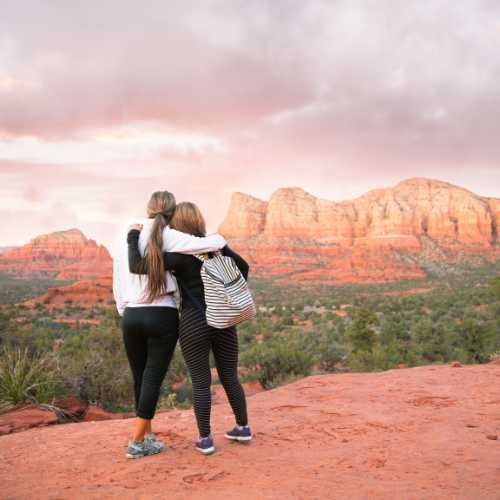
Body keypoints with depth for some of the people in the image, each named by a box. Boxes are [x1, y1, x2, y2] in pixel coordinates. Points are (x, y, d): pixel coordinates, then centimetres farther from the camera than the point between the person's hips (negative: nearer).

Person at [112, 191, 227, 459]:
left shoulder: (126, 237, 7)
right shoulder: (168, 237, -7)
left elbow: (116, 284, 10)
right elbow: (214, 243, -15)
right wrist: (218, 238, 9)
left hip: (131, 316, 5)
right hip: (162, 316, -4)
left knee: (140, 378, 17)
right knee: (153, 379, 5)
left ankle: (147, 435, 30)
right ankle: (137, 442, 9)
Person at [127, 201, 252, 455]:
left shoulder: (177, 255, -12)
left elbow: (136, 267, -16)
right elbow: (243, 266, 13)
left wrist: (133, 240, -2)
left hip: (194, 324, -5)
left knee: (201, 383, 6)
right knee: (230, 377, 17)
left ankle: (205, 439, 10)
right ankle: (243, 428, 26)